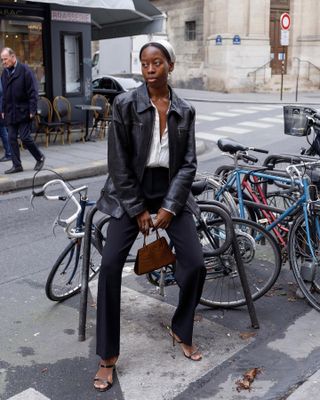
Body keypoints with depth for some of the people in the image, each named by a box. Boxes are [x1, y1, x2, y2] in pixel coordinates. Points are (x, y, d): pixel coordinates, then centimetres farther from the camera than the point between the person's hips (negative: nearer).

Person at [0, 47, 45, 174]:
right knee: (12, 139, 4)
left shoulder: (25, 70, -9)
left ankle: (40, 157, 14)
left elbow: (33, 92, -11)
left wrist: (32, 110, -15)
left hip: (23, 111, -6)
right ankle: (17, 165, 11)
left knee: (25, 137, -8)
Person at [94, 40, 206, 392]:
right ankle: (108, 356, 0)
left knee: (195, 265, -7)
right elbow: (119, 163, -10)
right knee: (109, 266, -15)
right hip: (131, 193, -2)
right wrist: (138, 210, -11)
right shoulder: (125, 104, -8)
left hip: (172, 191, 3)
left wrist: (169, 208, -10)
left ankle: (181, 331, 22)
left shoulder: (184, 110, 1)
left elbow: (188, 163, 0)